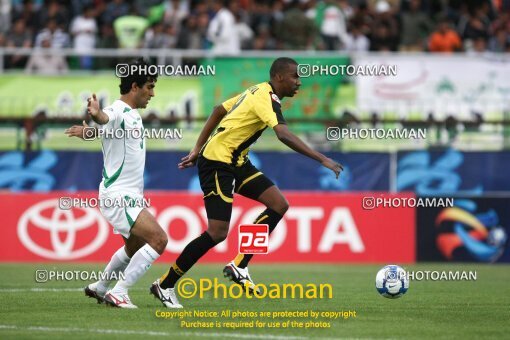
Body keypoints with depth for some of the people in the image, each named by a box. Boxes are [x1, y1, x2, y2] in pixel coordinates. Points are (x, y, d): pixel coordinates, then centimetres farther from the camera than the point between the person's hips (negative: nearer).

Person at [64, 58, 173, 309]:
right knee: (158, 239, -20)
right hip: (118, 196, -10)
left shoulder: (133, 114, 13)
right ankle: (118, 293, -15)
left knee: (135, 246, 25)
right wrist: (96, 114, -66)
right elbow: (105, 118, -41)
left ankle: (99, 288, 40)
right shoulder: (118, 112, -18)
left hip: (130, 196, 10)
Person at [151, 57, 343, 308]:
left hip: (236, 162, 10)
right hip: (217, 163, -10)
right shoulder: (267, 98, -19)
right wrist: (322, 160, -36)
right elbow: (283, 135, -34)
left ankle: (239, 266, 2)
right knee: (218, 233, -12)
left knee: (279, 205, -1)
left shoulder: (259, 92, 11)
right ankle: (164, 285, 0)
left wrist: (198, 150, 20)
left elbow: (219, 110, 19)